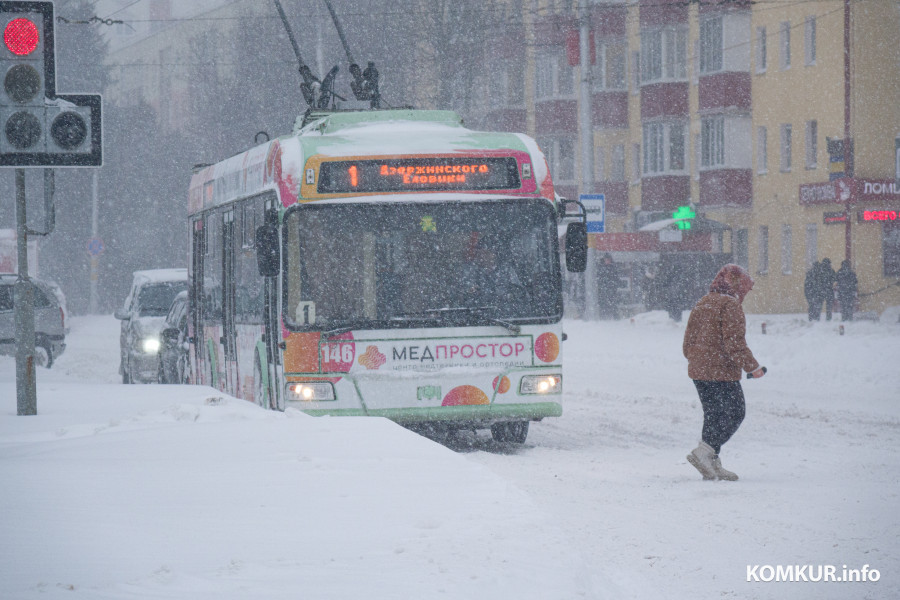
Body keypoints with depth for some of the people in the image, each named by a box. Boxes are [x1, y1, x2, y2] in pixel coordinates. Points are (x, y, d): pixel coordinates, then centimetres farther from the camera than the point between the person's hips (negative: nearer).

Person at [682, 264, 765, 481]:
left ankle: (712, 463, 13)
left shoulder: (702, 303, 14)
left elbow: (689, 340, 18)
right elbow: (734, 343, -19)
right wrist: (752, 367, -13)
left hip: (697, 371, 9)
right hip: (722, 372, -9)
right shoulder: (730, 306, -13)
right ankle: (704, 451, -15)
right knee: (734, 413, -3)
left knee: (713, 415, 15)